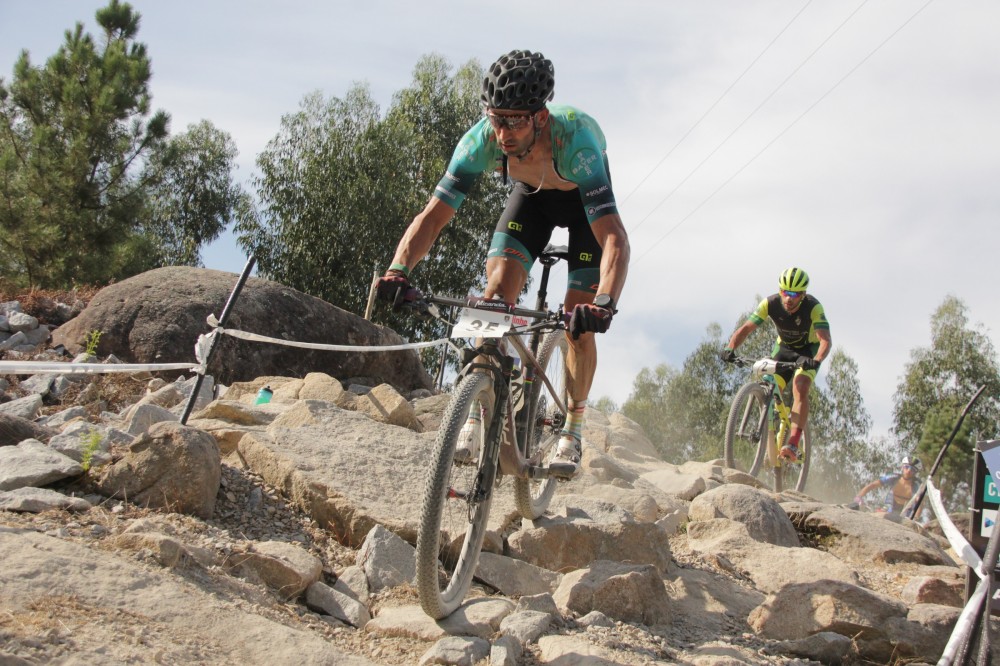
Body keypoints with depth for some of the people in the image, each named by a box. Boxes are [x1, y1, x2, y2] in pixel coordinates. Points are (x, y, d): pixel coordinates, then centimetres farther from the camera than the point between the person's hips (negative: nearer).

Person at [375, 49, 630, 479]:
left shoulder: (574, 141, -43)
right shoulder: (481, 140, -34)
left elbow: (614, 236, -50)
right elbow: (432, 215, -33)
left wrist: (605, 303, -66)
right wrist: (398, 271, -50)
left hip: (585, 199, -3)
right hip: (531, 194, 3)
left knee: (578, 322, -11)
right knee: (495, 298, -15)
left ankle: (573, 430, 8)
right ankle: (478, 418, -3)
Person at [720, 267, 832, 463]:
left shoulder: (813, 307, -30)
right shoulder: (770, 303, -23)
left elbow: (826, 340, -39)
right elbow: (746, 328, -25)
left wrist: (816, 361, -59)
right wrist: (730, 348, -44)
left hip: (808, 351, -3)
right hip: (783, 348, 4)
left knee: (800, 390, -27)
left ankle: (793, 445, -34)